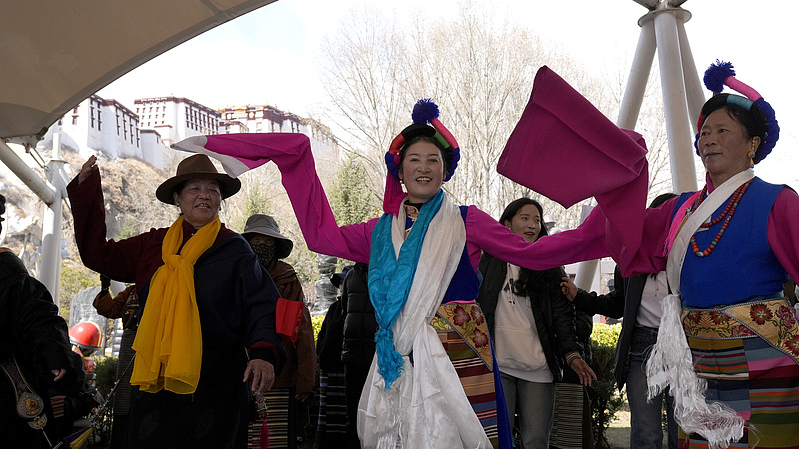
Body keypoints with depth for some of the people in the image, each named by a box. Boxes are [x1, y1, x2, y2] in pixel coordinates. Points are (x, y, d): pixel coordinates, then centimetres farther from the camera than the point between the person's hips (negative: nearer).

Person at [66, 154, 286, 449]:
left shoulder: (235, 250, -1)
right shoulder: (153, 244, 11)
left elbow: (261, 308, -7)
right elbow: (98, 255, 15)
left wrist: (263, 353, -25)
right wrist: (86, 191, 12)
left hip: (213, 384, -3)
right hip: (153, 381, 4)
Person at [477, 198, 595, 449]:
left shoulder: (549, 267, 13)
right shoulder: (488, 262, 9)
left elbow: (561, 313, 6)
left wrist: (571, 353, -7)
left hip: (539, 369, 1)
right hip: (498, 366, -1)